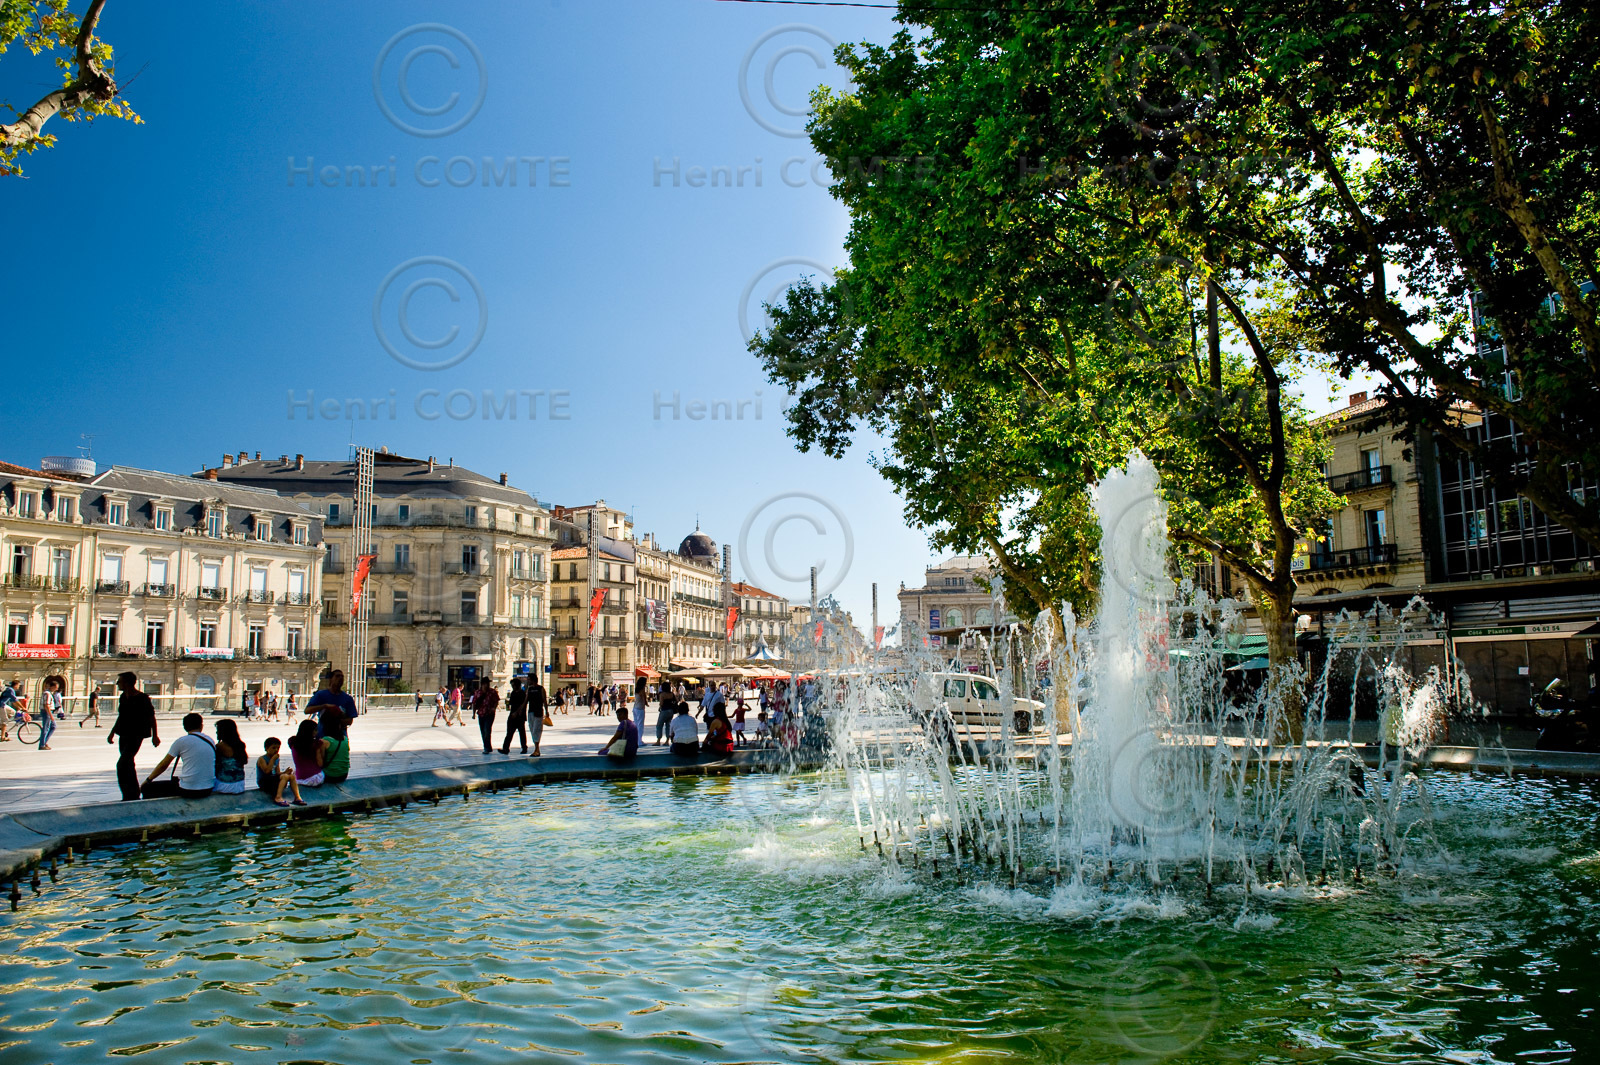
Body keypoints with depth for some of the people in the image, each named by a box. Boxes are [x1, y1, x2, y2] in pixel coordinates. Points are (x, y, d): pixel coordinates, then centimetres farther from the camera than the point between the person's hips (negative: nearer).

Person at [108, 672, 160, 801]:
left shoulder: (142, 699, -13)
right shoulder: (123, 698, 9)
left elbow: (151, 718, -7)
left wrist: (155, 735, -5)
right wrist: (112, 732, 21)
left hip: (136, 736, -8)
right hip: (123, 735, 8)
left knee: (122, 764, -18)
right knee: (128, 765, 14)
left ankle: (129, 796, -13)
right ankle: (134, 794, 24)